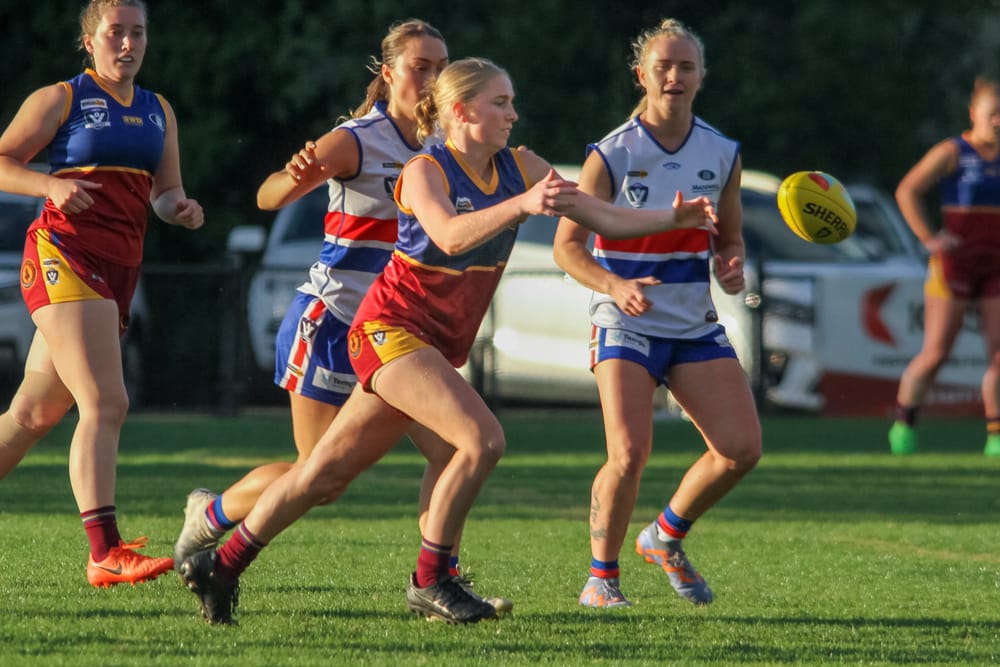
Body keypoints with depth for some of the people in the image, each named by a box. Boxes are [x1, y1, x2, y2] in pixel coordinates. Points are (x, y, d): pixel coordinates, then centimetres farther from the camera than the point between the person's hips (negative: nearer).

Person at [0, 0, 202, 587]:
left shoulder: (158, 111, 19)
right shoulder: (61, 98, 1)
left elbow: (164, 192, 21)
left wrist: (181, 207, -3)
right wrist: (52, 185, -18)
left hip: (119, 271, 7)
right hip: (64, 255, -7)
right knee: (105, 402, -20)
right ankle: (105, 551, -27)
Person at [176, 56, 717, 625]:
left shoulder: (519, 168, 3)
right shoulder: (425, 171, -16)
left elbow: (607, 217, 3)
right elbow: (451, 236, -36)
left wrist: (677, 218, -9)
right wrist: (520, 205, -48)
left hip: (440, 344, 7)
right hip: (390, 329, -7)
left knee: (327, 475, 9)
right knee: (483, 439, -23)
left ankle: (221, 566, 20)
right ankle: (430, 582, -11)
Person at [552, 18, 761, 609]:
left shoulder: (723, 155, 3)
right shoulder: (612, 155, -9)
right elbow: (567, 244, -8)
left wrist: (731, 267, -9)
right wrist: (615, 285, -25)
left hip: (697, 326, 4)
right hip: (626, 324, -4)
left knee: (743, 448, -7)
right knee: (630, 454, -20)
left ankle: (667, 538, 18)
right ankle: (602, 577, 2)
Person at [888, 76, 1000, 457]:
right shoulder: (951, 153, -5)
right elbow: (907, 191, -7)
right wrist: (929, 239, -11)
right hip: (954, 264, -4)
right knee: (935, 353, -5)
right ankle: (903, 424, 11)